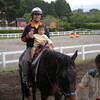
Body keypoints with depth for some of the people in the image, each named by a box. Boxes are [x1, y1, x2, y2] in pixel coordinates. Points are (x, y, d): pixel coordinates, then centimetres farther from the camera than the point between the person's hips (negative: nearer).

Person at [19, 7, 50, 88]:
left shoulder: (43, 26, 11)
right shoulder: (28, 26, 6)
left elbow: (48, 37, 11)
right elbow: (23, 39, 8)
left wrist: (44, 42, -12)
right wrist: (28, 36, -15)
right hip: (30, 47, -2)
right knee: (24, 60, -28)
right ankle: (25, 80, -20)